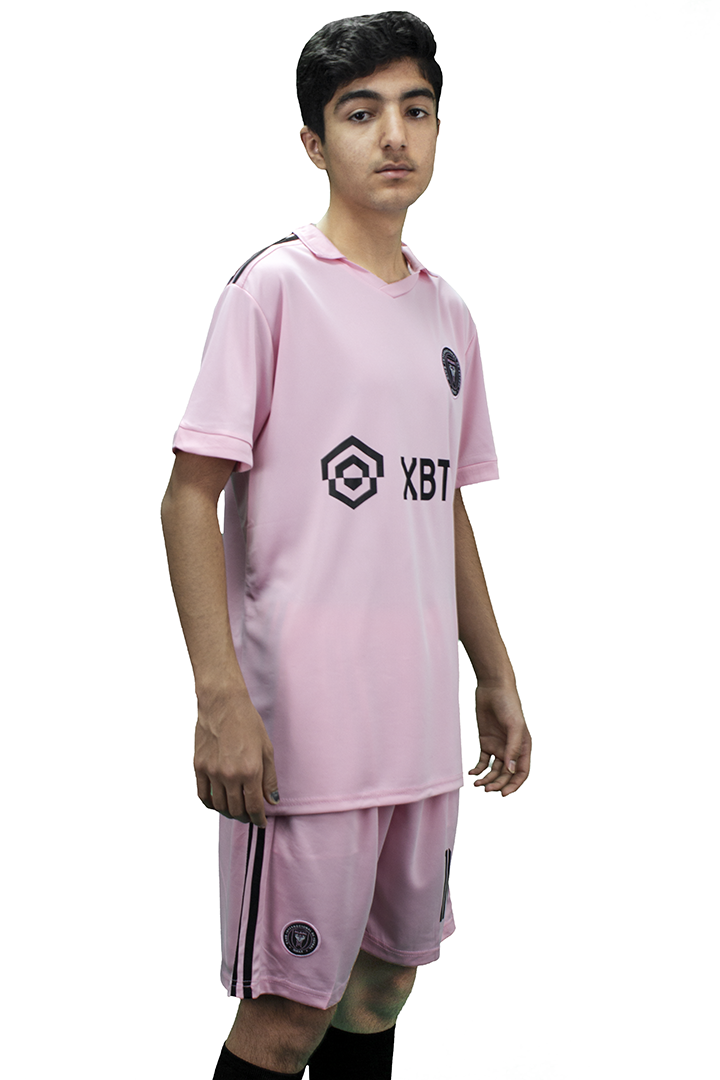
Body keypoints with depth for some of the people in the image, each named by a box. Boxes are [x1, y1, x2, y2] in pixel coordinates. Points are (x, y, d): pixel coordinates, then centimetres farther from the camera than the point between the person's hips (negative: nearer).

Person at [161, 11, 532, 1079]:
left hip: (423, 726, 7)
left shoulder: (447, 315, 13)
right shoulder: (274, 288, -7)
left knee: (384, 980, 16)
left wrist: (497, 677, 19)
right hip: (306, 728, -6)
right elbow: (191, 500, -11)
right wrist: (222, 698, -20)